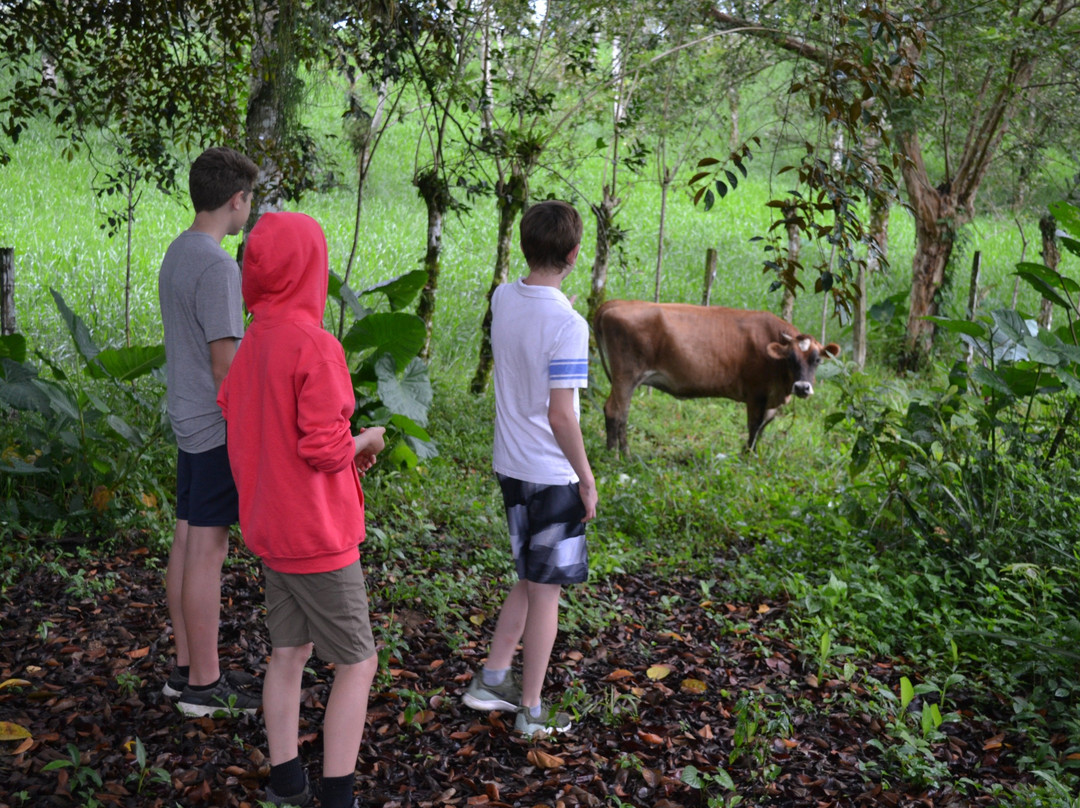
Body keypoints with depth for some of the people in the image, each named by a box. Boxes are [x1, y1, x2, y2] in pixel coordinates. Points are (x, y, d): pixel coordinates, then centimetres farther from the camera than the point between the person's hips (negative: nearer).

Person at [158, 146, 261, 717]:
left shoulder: (176, 253, 12)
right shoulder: (217, 267, -18)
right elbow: (225, 362, -20)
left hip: (188, 424, 9)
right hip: (218, 428, -9)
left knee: (187, 542, 13)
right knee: (208, 549, -2)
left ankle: (187, 668, 23)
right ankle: (203, 684, 7)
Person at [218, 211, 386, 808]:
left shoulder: (251, 345, 3)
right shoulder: (316, 346, -22)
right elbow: (326, 449, -25)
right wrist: (367, 439, -4)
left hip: (269, 529, 8)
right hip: (317, 535, -8)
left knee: (289, 652, 17)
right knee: (357, 664, 4)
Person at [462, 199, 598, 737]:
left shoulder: (502, 299, 0)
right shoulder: (567, 325, -21)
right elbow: (560, 416, -21)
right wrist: (587, 479, -10)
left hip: (511, 466, 7)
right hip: (552, 475, -7)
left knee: (531, 582, 22)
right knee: (545, 591, 6)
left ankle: (492, 680, 28)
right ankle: (531, 711, 19)